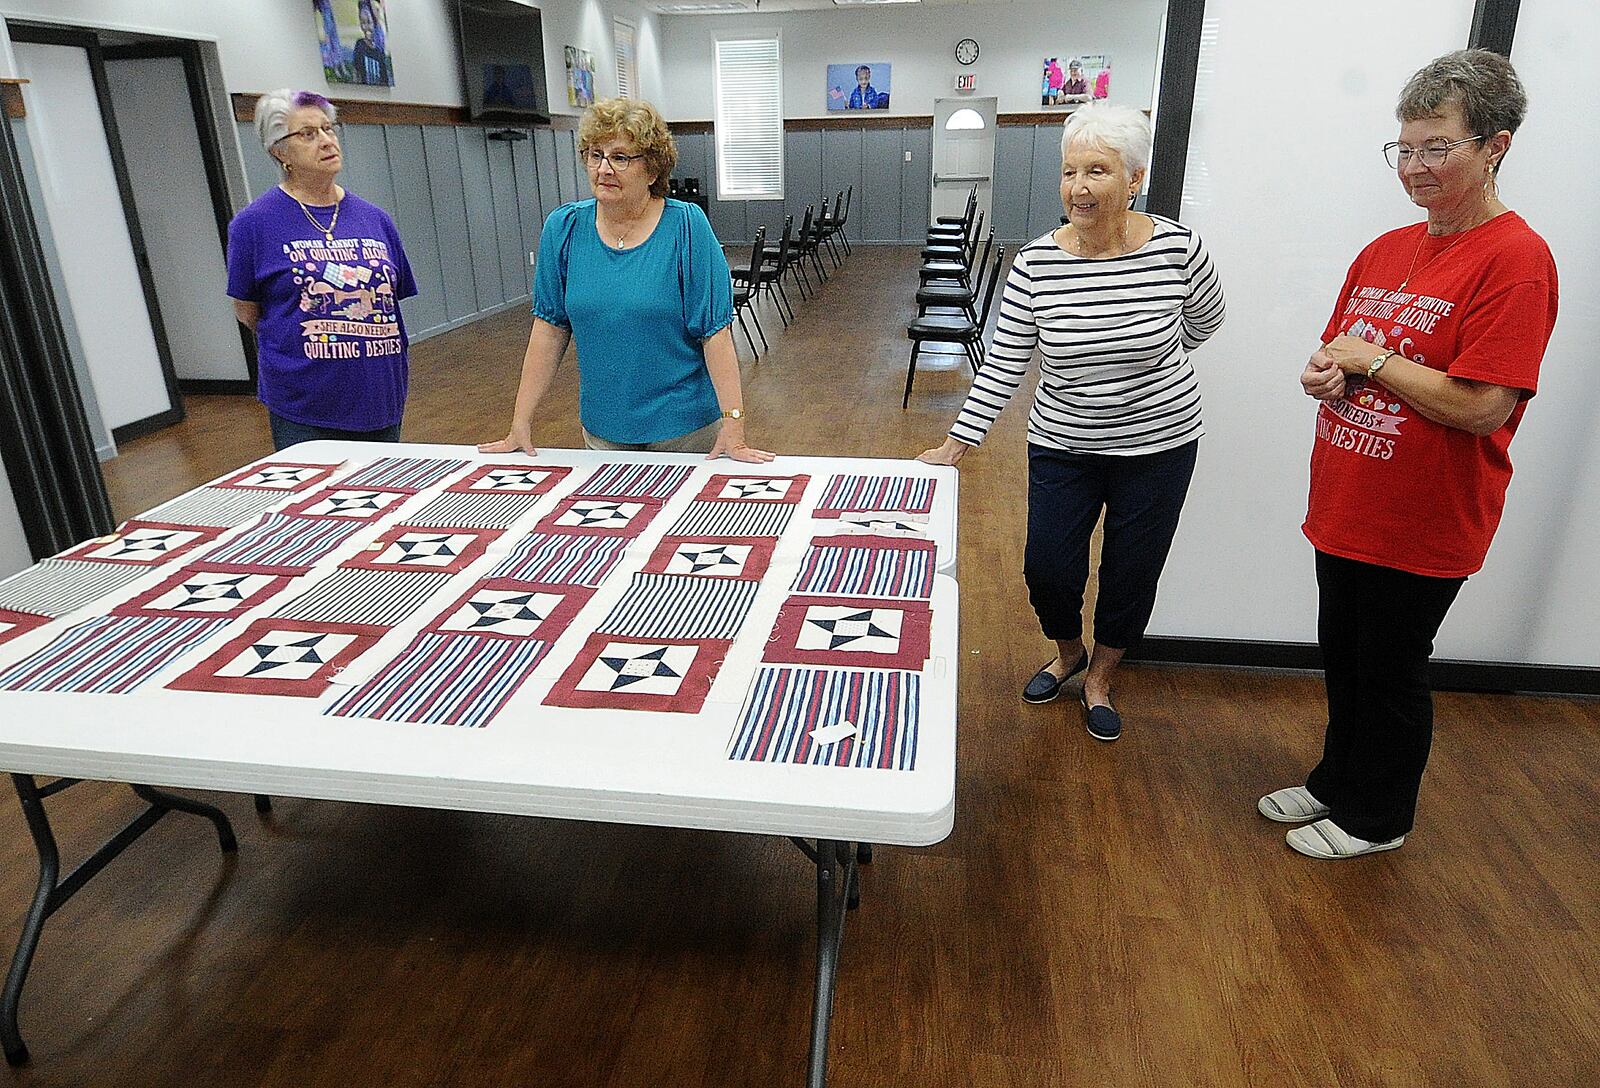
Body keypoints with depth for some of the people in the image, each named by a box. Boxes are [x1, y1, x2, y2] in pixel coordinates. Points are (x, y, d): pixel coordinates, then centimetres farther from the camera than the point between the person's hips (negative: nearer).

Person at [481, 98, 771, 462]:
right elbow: (550, 329, 1)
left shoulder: (687, 226, -12)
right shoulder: (563, 228, -2)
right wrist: (520, 423, -2)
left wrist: (733, 429, -21)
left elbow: (715, 331, -15)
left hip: (684, 425, -3)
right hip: (601, 427, 3)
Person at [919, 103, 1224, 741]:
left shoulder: (1179, 248, -14)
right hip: (1062, 444, 1)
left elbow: (1204, 323, 7)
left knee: (1131, 574, 10)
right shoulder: (1036, 263, -12)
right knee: (1047, 568, 3)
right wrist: (956, 444, -12)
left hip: (1158, 443, 0)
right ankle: (1067, 653, 38)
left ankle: (1100, 676, 38)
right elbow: (1001, 365, -8)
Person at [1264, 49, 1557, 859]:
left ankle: (1376, 817, 32)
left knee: (1390, 674, 10)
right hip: (1345, 508, 7)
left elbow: (1480, 406, -24)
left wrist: (1369, 357, -16)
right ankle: (1337, 782, 41)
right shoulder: (1386, 250, 6)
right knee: (1342, 659, 20)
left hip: (1422, 526, -7)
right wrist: (1325, 372, -7)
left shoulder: (1514, 259, -16)